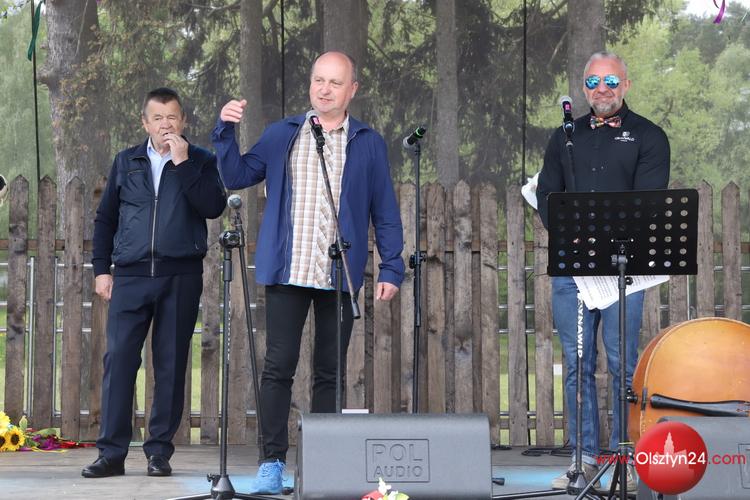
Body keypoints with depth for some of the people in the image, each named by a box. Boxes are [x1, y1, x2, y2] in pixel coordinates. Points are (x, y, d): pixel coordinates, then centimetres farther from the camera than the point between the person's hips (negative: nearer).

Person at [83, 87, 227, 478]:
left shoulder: (200, 162, 7)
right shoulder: (126, 162, 14)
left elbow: (214, 207, -10)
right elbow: (105, 219, 17)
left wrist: (183, 164, -12)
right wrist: (101, 269, 9)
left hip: (181, 276, -1)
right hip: (131, 276, 1)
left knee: (171, 365, 1)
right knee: (118, 360, -6)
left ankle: (160, 450, 8)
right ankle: (112, 452, -4)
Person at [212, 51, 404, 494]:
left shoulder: (369, 144, 8)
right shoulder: (281, 136, 11)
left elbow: (385, 212, 8)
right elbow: (236, 177, 10)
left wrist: (392, 269, 0)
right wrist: (226, 132, -4)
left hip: (340, 276, 0)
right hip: (288, 271, 0)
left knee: (329, 373, 5)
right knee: (279, 367, -5)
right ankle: (273, 462, -1)